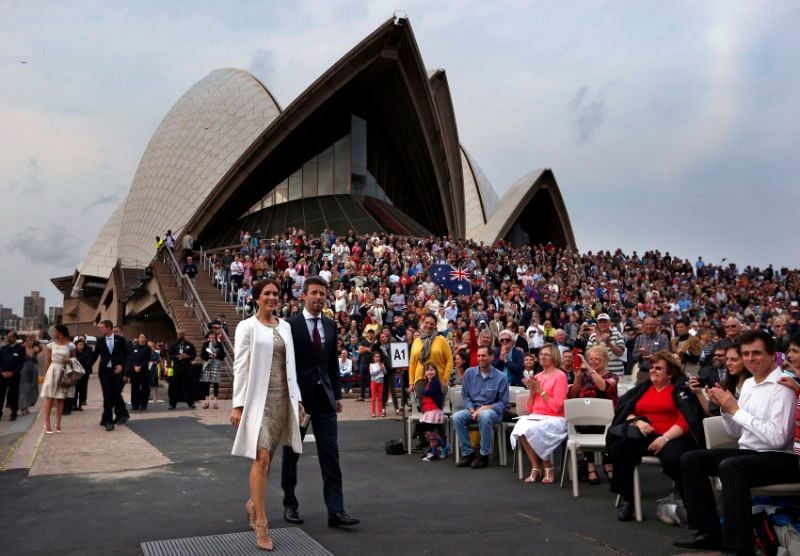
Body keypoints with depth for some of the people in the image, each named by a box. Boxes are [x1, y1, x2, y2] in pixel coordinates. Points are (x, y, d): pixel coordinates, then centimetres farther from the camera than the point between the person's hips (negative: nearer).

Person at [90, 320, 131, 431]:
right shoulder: (100, 340, 5)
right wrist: (87, 368, 2)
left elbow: (127, 354, 2)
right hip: (104, 371, 1)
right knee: (107, 397, 0)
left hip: (117, 371, -1)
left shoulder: (120, 339, -1)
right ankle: (108, 420, 6)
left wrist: (122, 365, -11)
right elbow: (95, 356, 8)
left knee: (116, 395, 4)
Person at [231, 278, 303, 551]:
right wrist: (238, 404, -10)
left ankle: (254, 503, 33)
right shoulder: (247, 326, -4)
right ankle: (261, 524, -4)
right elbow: (240, 367, -6)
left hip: (282, 397, 5)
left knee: (269, 456, 12)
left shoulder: (285, 326, 11)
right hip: (258, 398, -5)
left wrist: (296, 397, 10)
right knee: (261, 456, -11)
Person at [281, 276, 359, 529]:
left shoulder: (330, 325, 8)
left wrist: (337, 394, 9)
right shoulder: (290, 325, -8)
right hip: (298, 396, -4)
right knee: (292, 452, 11)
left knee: (330, 454, -1)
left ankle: (336, 510, 1)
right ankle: (290, 504, 27)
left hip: (324, 397, 4)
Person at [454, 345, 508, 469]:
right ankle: (468, 453, -13)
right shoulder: (469, 373, 2)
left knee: (484, 415, -38)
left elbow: (503, 403, -7)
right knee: (457, 417, -26)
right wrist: (472, 410, -14)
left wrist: (485, 408, -19)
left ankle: (484, 455, -22)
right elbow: (465, 396, 5)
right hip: (473, 410, 4)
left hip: (492, 411, -4)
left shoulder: (501, 377, -8)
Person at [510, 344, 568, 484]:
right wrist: (532, 391, -2)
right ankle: (535, 468, -14)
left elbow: (557, 407, -13)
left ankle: (549, 468, -10)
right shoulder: (536, 377, 13)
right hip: (536, 417, 5)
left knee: (532, 430, -32)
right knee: (520, 427, -27)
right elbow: (529, 408, 13)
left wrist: (541, 390, -11)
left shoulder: (560, 375, -5)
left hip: (554, 419, -5)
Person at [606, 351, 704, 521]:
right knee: (618, 450, -28)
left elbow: (685, 420, -5)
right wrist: (637, 420, -7)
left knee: (672, 459, -37)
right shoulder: (642, 388, 23)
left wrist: (665, 438, -18)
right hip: (644, 435, 4)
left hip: (672, 436, -3)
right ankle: (628, 500, -9)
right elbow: (624, 411, 15)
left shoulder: (680, 389, 8)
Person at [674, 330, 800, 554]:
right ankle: (710, 532, 2)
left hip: (778, 459, -9)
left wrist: (736, 410, -20)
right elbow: (736, 432, 17)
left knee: (730, 467, -35)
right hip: (748, 453, 9)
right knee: (690, 460, -2)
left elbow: (777, 438, -25)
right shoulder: (748, 383, 12)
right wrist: (725, 407, -1)